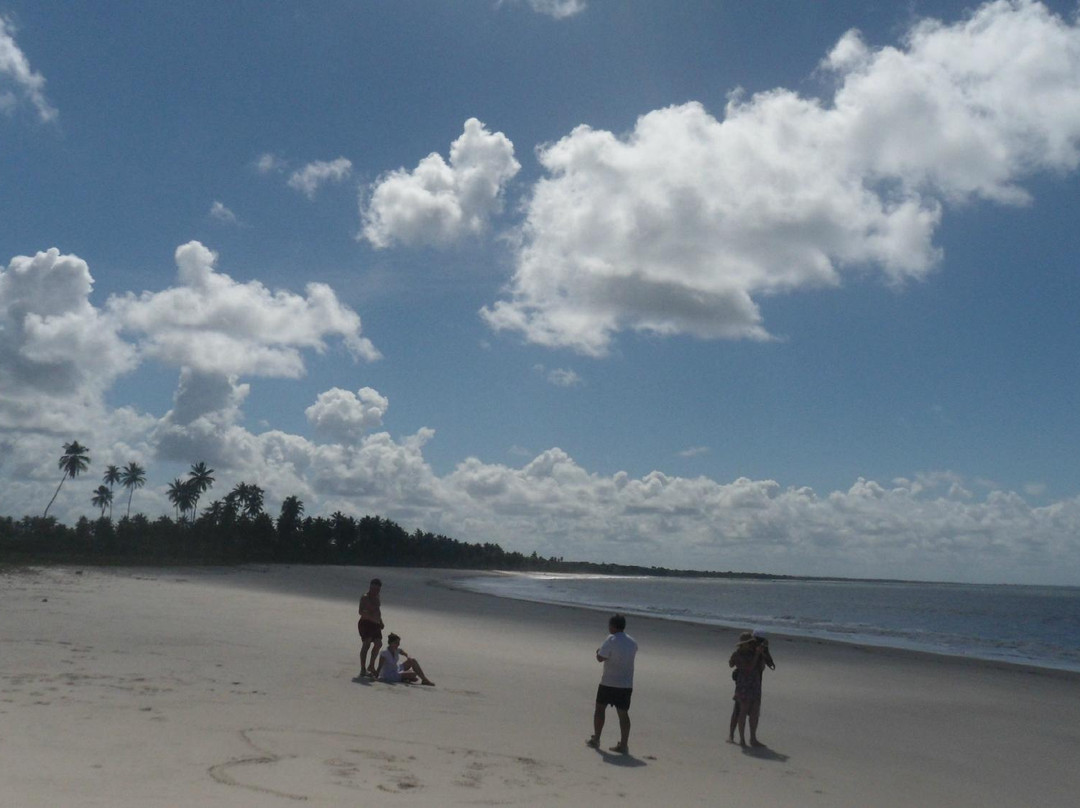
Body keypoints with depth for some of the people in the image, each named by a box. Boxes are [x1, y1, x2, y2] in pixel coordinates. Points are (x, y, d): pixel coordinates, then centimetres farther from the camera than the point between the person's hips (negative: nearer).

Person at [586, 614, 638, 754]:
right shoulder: (632, 642, 9)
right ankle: (624, 745, 5)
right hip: (627, 684, 5)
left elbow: (600, 658, -14)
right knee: (623, 713, 6)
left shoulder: (611, 640, -13)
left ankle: (596, 739, 15)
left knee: (600, 708, 10)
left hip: (609, 683, -5)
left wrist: (598, 652, 8)